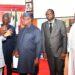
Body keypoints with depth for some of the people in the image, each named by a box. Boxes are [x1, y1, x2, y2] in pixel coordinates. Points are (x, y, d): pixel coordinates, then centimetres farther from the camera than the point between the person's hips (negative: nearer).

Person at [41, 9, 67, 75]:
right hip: (49, 52, 3)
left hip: (59, 52, -2)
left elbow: (64, 37, -5)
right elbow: (43, 38, 6)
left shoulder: (61, 23, -4)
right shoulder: (43, 25, 6)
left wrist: (64, 51, -9)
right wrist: (44, 51, 2)